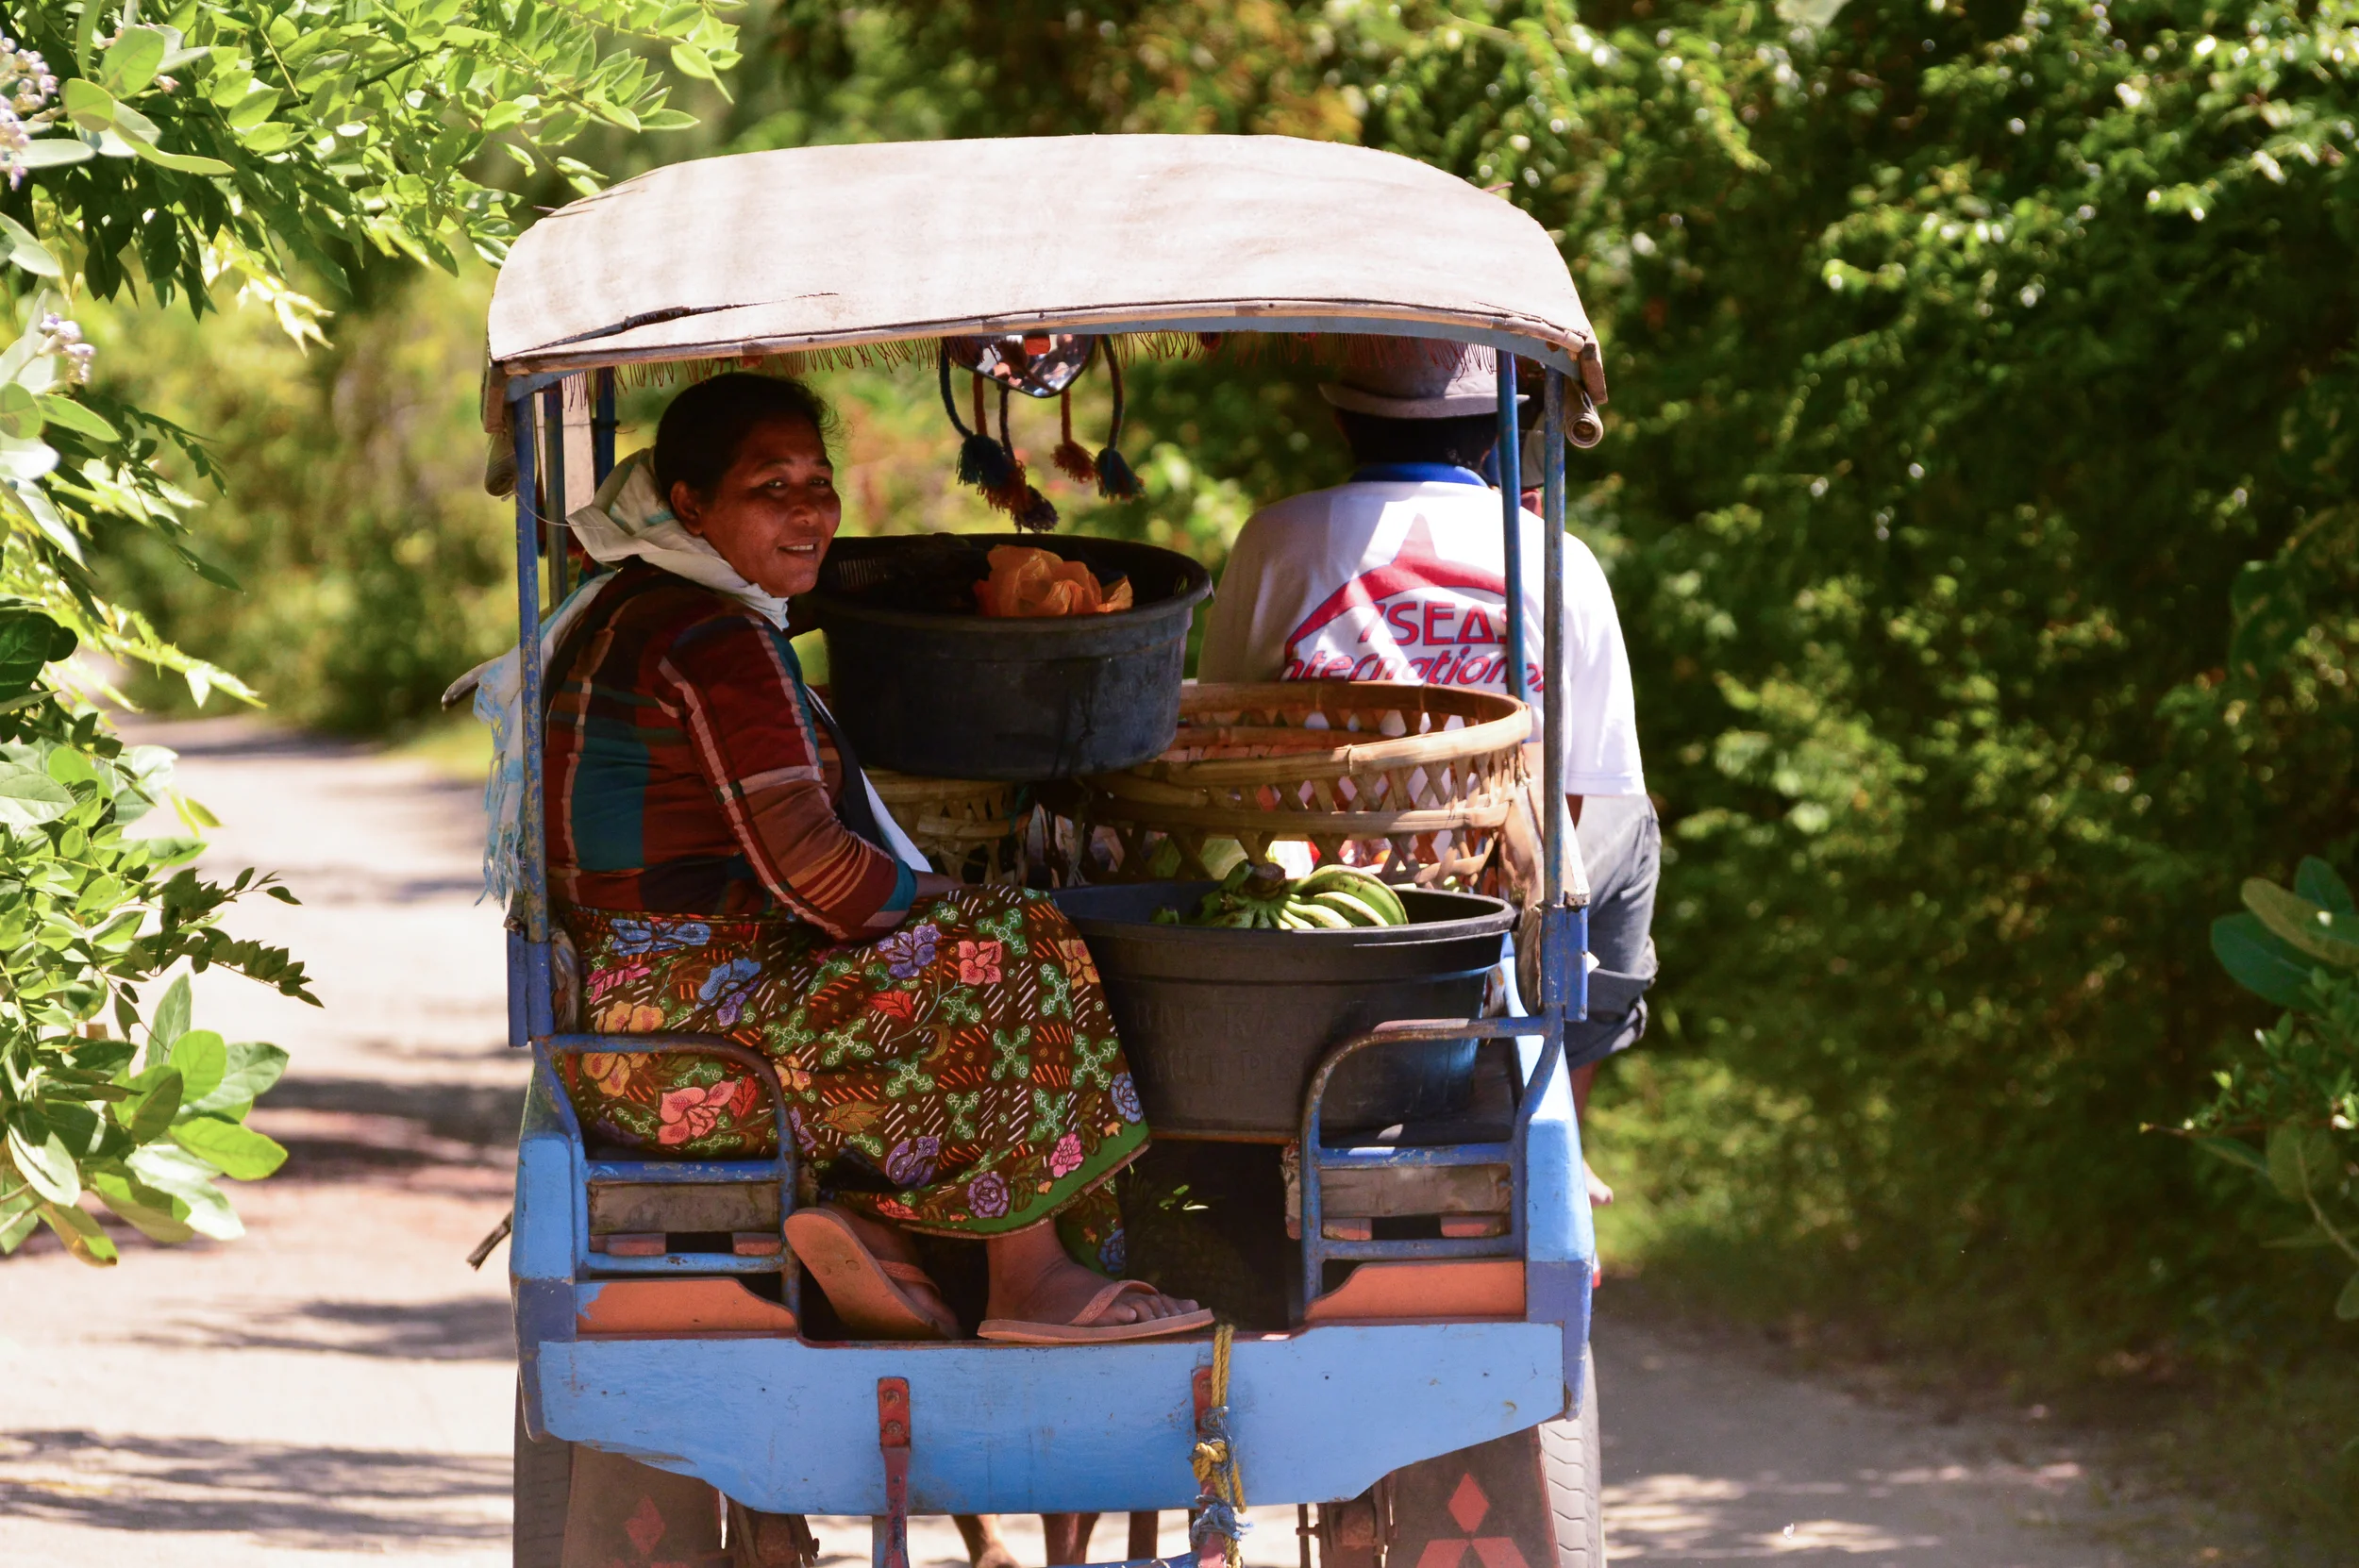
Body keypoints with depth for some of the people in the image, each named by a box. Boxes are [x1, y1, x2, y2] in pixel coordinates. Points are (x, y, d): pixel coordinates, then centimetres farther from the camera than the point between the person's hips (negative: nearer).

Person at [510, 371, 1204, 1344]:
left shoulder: (622, 609, 18)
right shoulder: (716, 640, -15)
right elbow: (808, 868, -19)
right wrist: (944, 900, 0)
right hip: (683, 1036, -10)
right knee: (1007, 955, -8)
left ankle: (862, 1220, 2)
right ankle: (1031, 1281, -5)